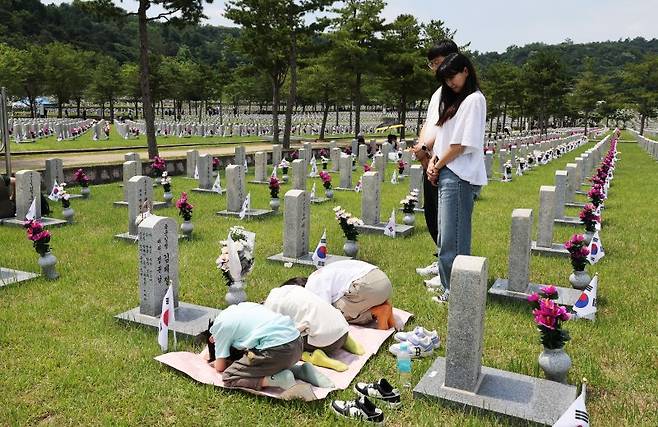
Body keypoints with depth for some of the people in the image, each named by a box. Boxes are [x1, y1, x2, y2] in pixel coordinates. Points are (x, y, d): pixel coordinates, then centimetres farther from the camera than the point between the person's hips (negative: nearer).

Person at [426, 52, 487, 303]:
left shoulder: (474, 99, -6)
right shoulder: (452, 101, 21)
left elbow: (463, 143, -13)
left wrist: (438, 167, -6)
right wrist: (433, 163, 2)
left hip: (459, 176, -9)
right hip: (446, 174, 9)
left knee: (453, 236, -7)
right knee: (447, 233, 12)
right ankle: (449, 284, 22)